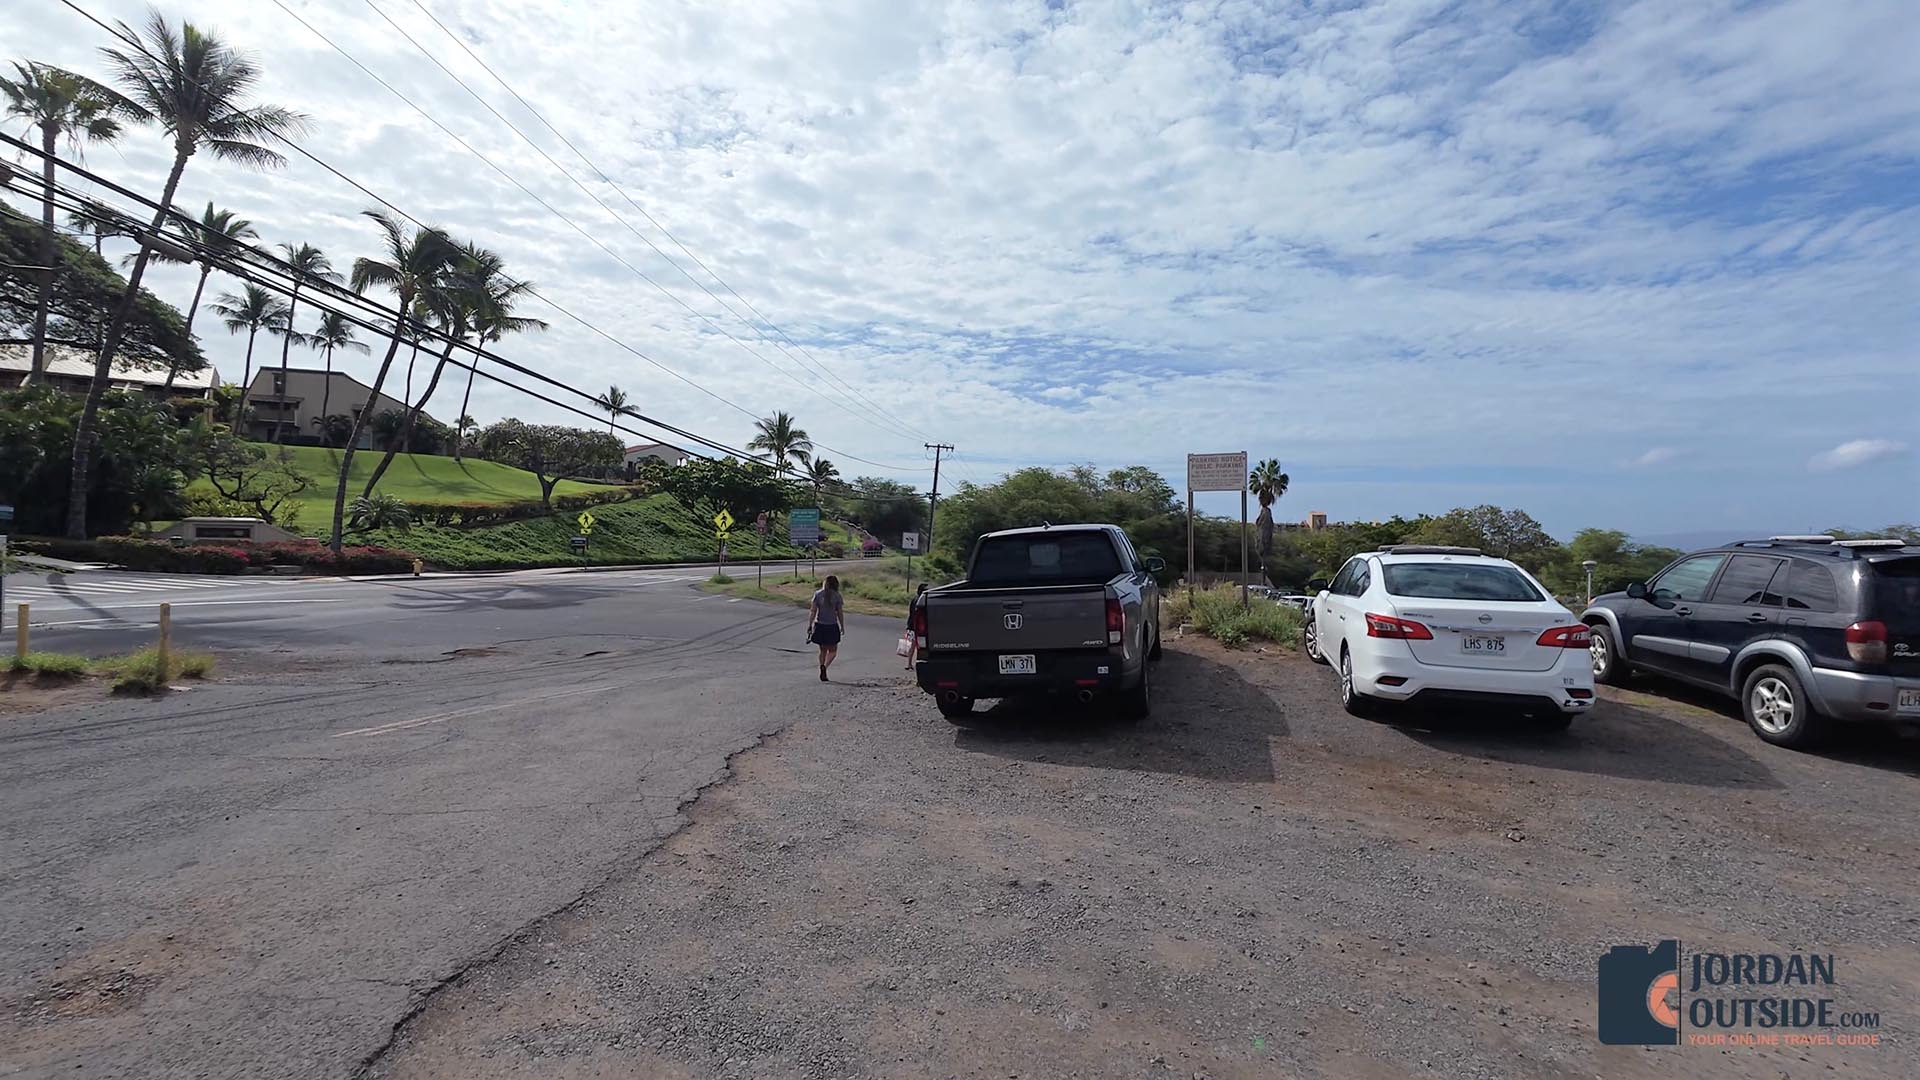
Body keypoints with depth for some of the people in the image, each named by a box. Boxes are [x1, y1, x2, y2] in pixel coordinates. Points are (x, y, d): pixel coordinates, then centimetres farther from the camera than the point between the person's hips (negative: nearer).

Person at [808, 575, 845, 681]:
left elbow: (812, 611, -3)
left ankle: (822, 673, 15)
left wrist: (809, 625, 1)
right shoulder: (837, 596, -7)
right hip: (832, 626, -3)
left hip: (819, 626, 3)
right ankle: (825, 666, -14)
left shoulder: (818, 594, 0)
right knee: (833, 650, 11)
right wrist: (842, 627, 6)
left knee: (823, 650, 17)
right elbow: (840, 613, -5)